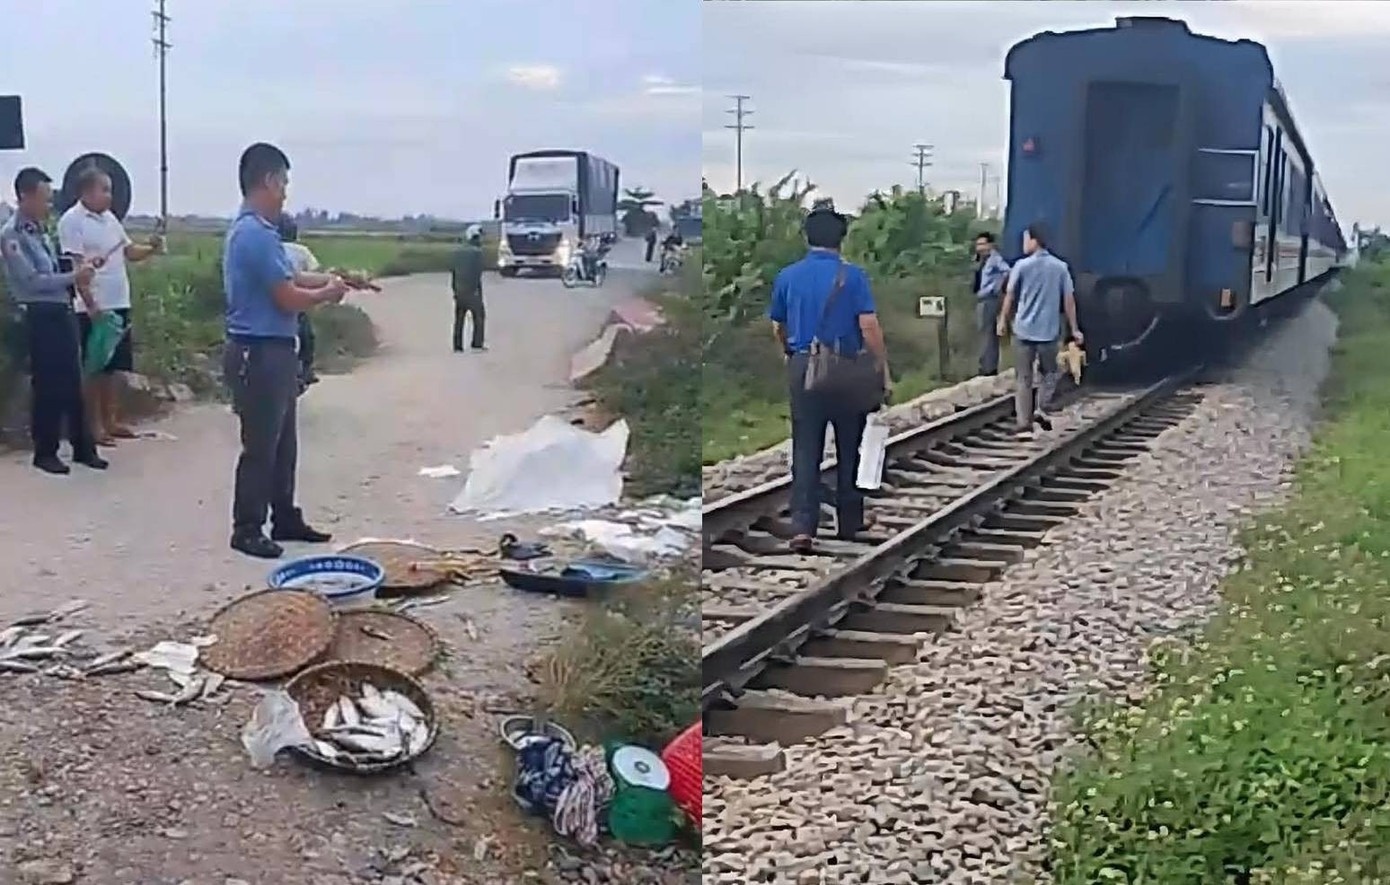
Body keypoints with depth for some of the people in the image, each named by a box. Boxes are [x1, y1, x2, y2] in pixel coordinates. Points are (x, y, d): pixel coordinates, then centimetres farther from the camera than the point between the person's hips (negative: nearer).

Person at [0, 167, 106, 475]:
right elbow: (32, 280, -18)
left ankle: (83, 447, 20)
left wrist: (77, 274, 4)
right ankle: (45, 452, 12)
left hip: (62, 313, 8)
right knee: (47, 385, 0)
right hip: (41, 317, -8)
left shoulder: (38, 230, 12)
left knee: (72, 383, 12)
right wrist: (73, 277, -17)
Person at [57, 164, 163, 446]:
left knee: (111, 367, 14)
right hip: (94, 308, -8)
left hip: (119, 304, 8)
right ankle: (94, 425, 7)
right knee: (95, 369, -1)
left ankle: (110, 421, 22)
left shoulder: (109, 218, 12)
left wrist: (151, 248, -4)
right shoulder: (71, 221, -12)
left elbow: (129, 252, 18)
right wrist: (91, 306, -21)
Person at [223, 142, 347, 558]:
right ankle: (247, 530, 7)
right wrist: (328, 293, -3)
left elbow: (287, 279, 18)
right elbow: (289, 299, -20)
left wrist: (334, 278, 13)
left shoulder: (250, 229, 13)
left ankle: (285, 518, 27)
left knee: (283, 443, 17)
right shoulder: (257, 234, -20)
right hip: (260, 354, -11)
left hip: (271, 352, 11)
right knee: (261, 446, -2)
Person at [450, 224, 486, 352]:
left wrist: (454, 289, 16)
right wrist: (477, 289, -14)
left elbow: (453, 272, 11)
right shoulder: (477, 252, -10)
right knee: (479, 316, 7)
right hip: (472, 289, -6)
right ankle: (477, 344, 4)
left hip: (459, 290, 6)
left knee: (459, 318, 7)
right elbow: (477, 272, -16)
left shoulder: (458, 252, 9)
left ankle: (457, 346, 5)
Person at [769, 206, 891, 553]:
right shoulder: (852, 275, -6)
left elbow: (778, 327, 13)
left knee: (805, 450, 3)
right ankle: (849, 522, 21)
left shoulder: (787, 276, 3)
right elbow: (869, 325, -13)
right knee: (850, 449, 13)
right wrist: (883, 369, -5)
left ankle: (803, 526, -9)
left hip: (802, 366, 2)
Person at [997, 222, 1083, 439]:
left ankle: (1023, 425, 0)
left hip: (1024, 330, -1)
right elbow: (1069, 299, 2)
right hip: (1049, 330, 1)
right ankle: (1041, 409, 4)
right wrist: (1074, 329, 9)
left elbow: (1010, 296, 3)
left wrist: (1003, 320, 19)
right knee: (1050, 372, 22)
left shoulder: (1022, 266, -4)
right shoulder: (1060, 267, 1)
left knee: (1023, 379, 3)